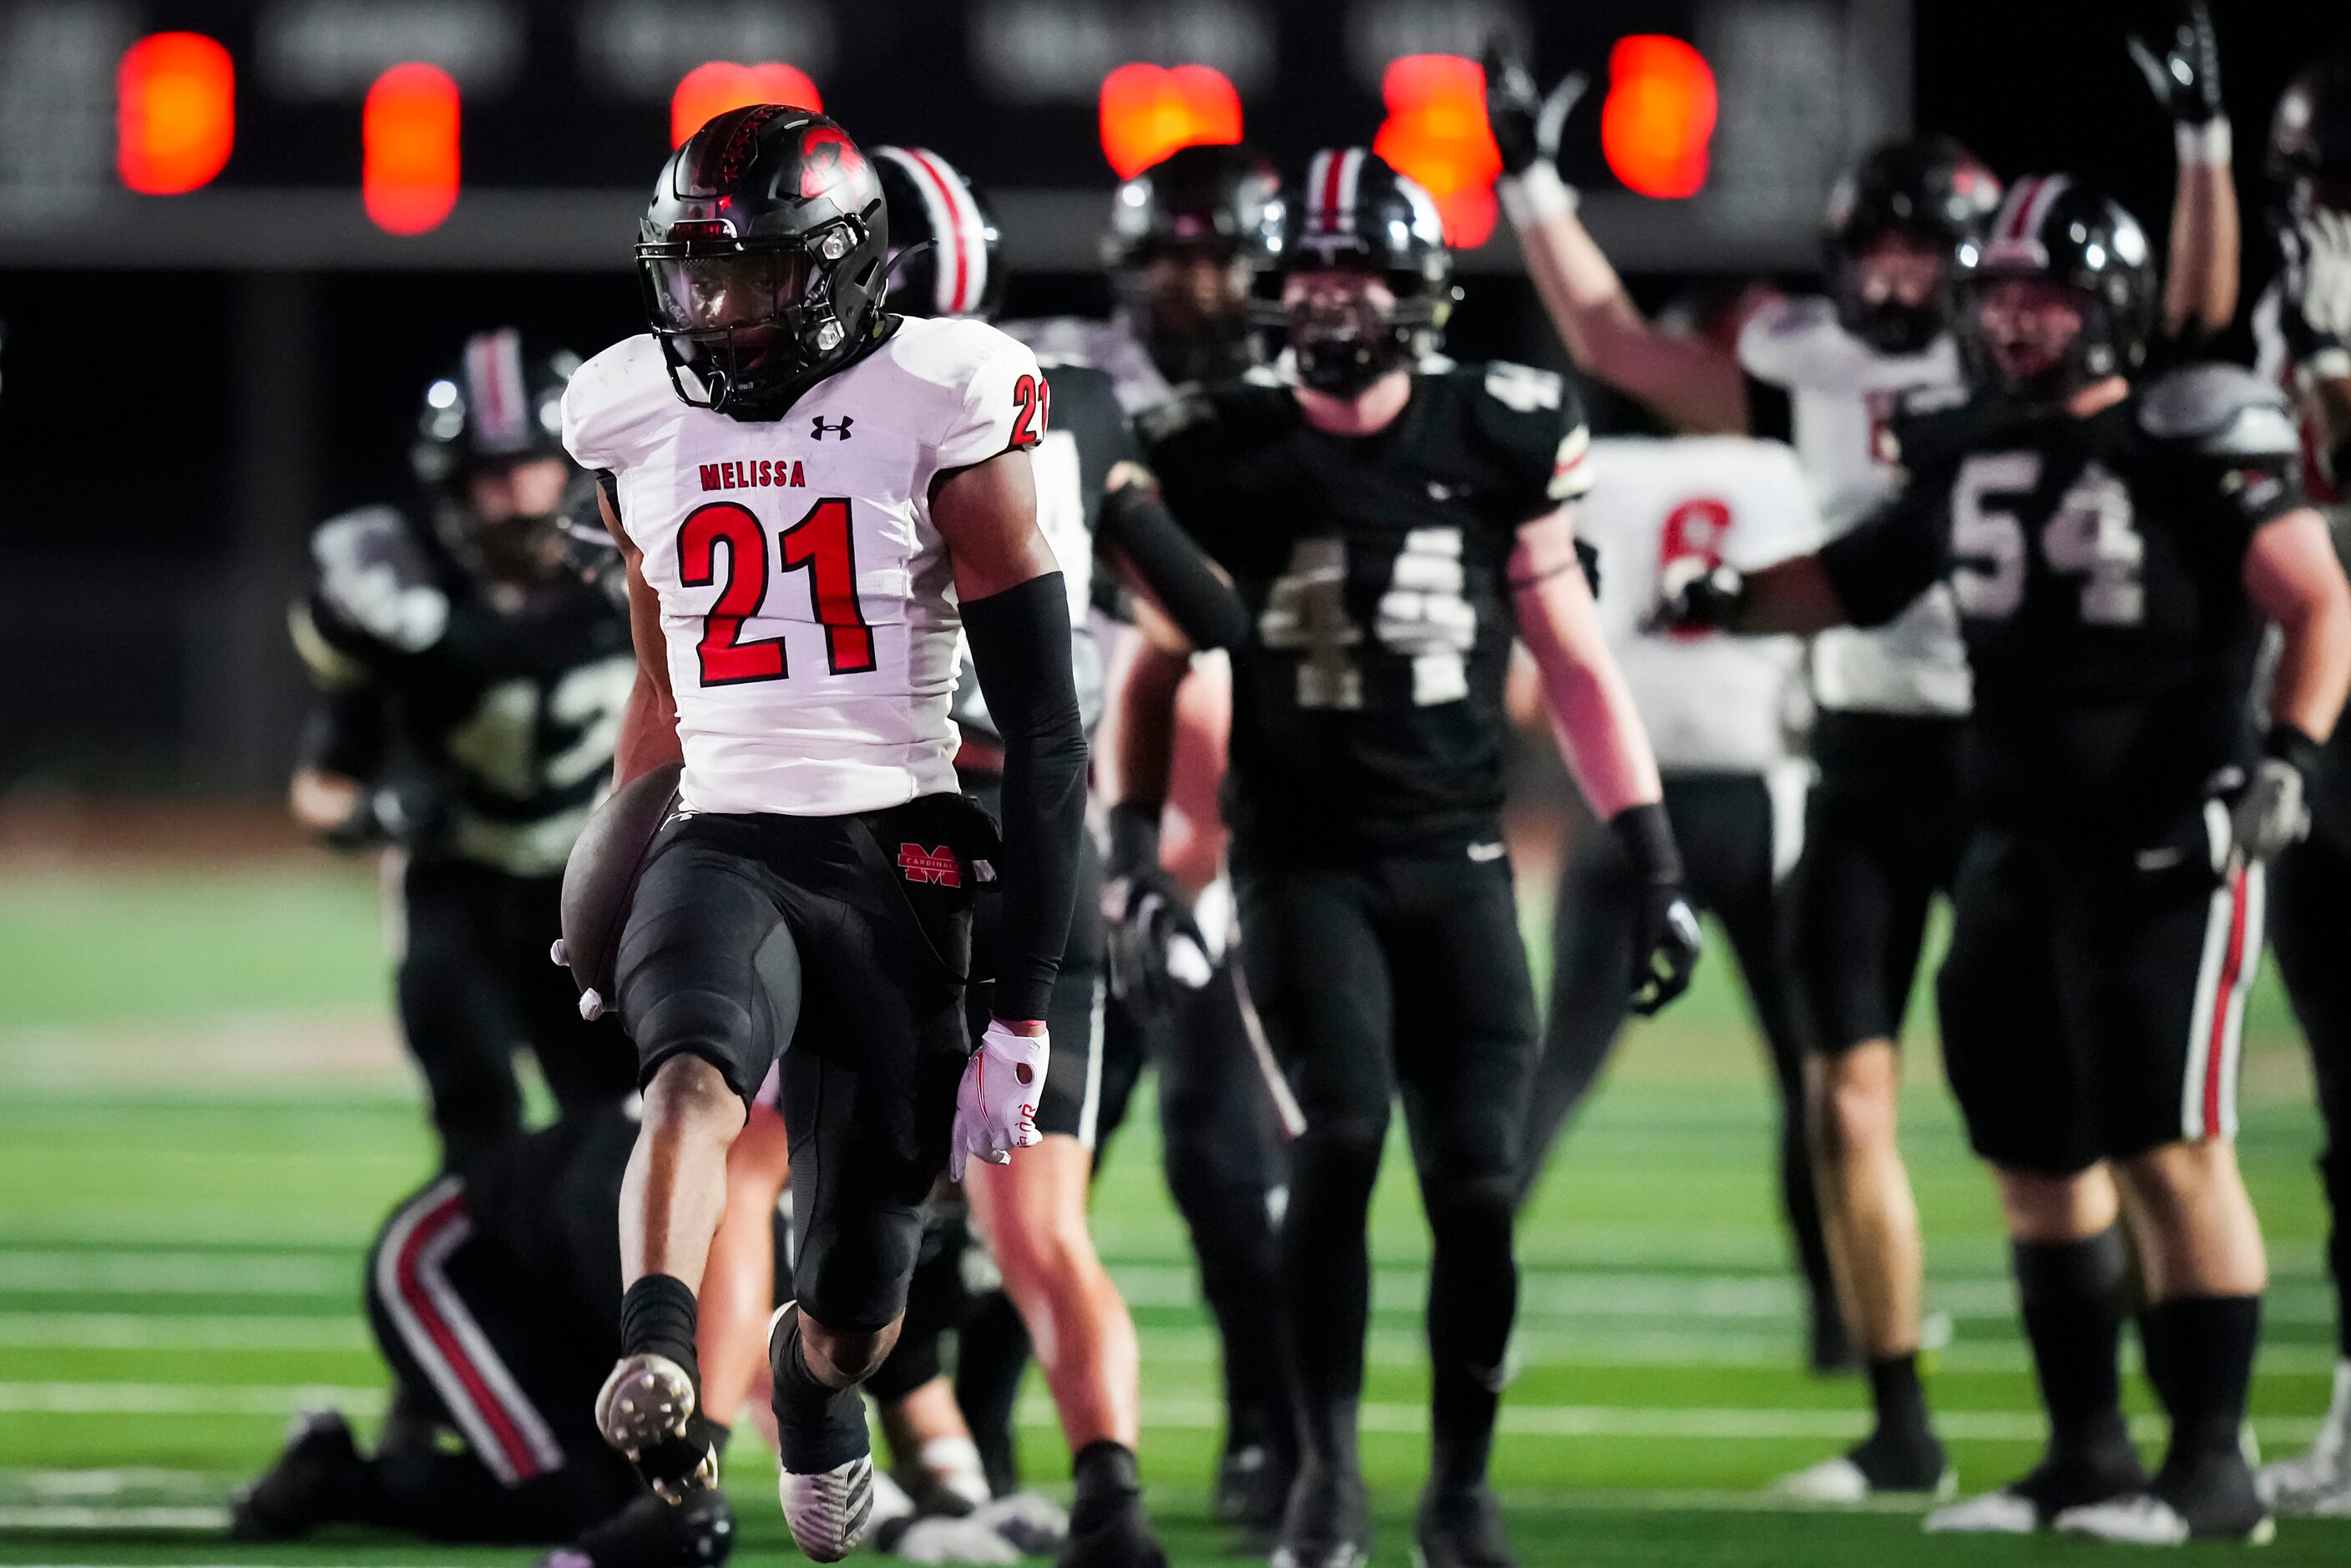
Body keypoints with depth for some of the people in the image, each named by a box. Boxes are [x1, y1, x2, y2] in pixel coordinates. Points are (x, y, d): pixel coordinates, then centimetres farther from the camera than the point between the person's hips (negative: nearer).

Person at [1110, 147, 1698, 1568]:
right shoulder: (1226, 454, 0)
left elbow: (1575, 663, 8)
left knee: (1478, 1182, -5)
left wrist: (1656, 864, 6)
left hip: (1457, 861, 1)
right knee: (1342, 1134, -19)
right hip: (1305, 863, -1)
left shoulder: (1494, 438, 1)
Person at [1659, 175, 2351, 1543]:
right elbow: (1856, 582, 24)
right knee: (2039, 1161, 10)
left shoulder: (2192, 446, -9)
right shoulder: (1972, 457, 11)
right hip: (2020, 855, 7)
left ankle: (2215, 1467, -6)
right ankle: (2089, 1455, 20)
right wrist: (1734, 603, 8)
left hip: (2164, 853, -7)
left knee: (2170, 1151, -10)